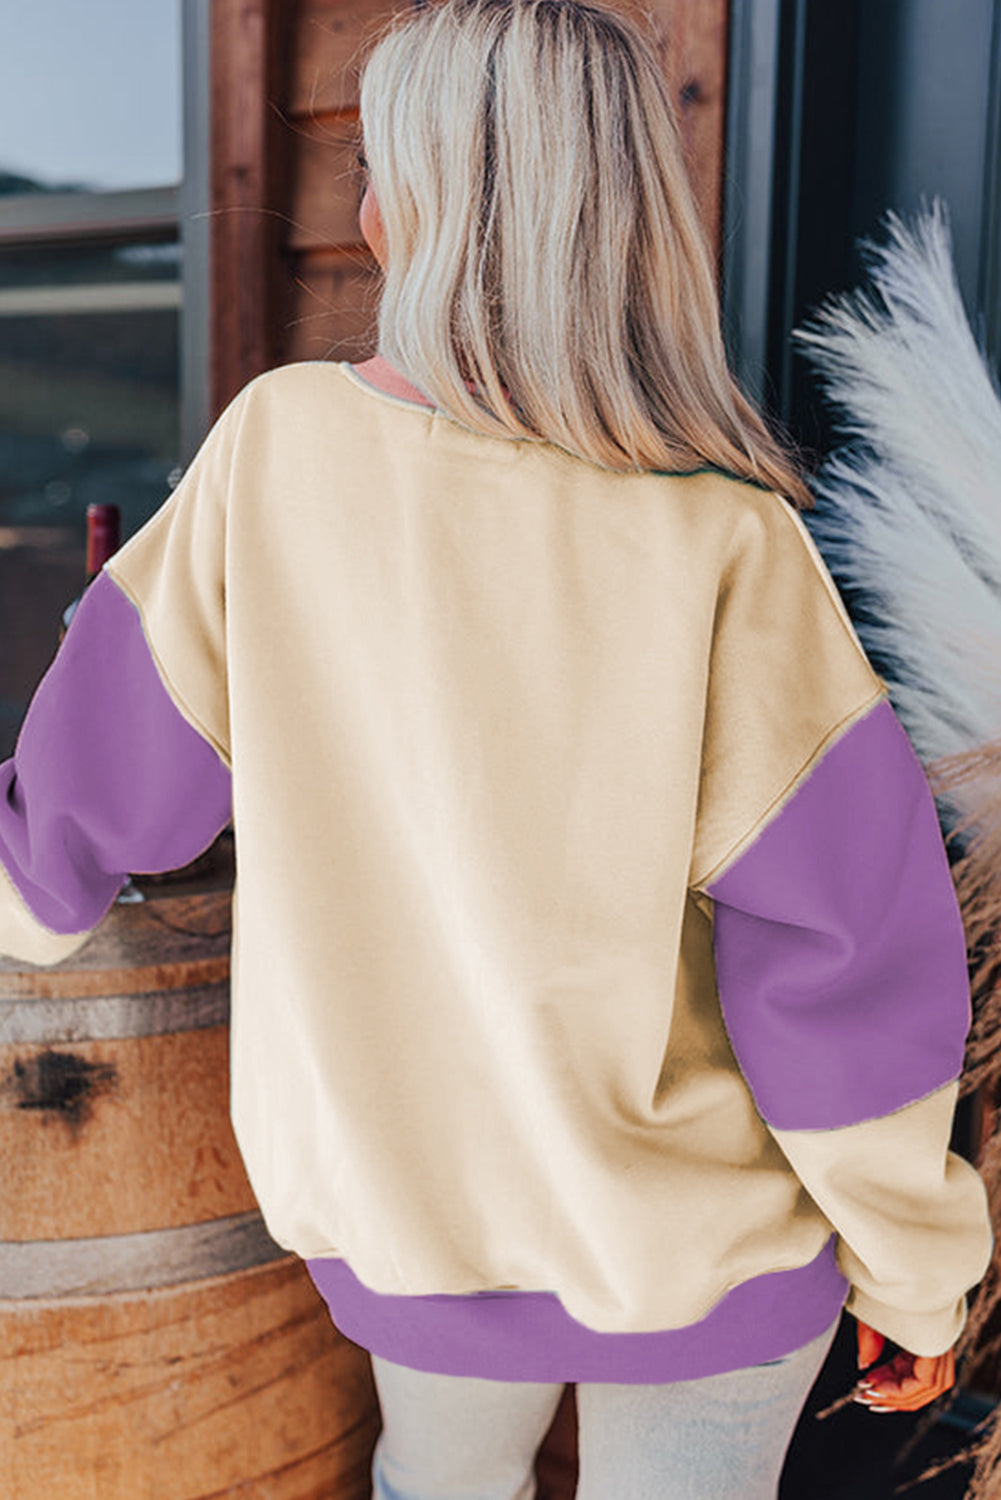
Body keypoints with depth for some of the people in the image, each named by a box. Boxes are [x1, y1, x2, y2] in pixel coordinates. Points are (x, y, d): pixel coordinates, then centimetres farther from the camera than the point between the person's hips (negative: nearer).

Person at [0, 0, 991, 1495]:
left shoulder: (278, 445, -17)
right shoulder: (726, 550, -23)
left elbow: (122, 754, -3)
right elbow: (842, 956, -19)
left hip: (405, 1200, 2)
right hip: (705, 1232, -1)